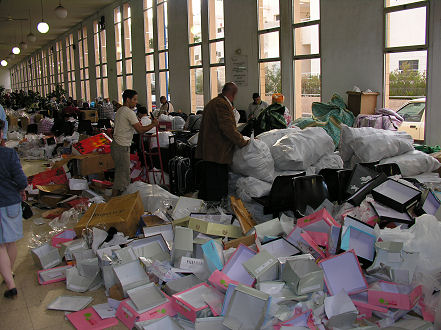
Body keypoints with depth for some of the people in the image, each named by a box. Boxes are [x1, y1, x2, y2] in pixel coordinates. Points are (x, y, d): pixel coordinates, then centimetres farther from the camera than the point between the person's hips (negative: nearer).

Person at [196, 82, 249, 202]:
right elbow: (229, 129, -22)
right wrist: (243, 143, -13)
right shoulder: (222, 104, -15)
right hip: (217, 153, -11)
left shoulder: (212, 103, 18)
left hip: (207, 151, 11)